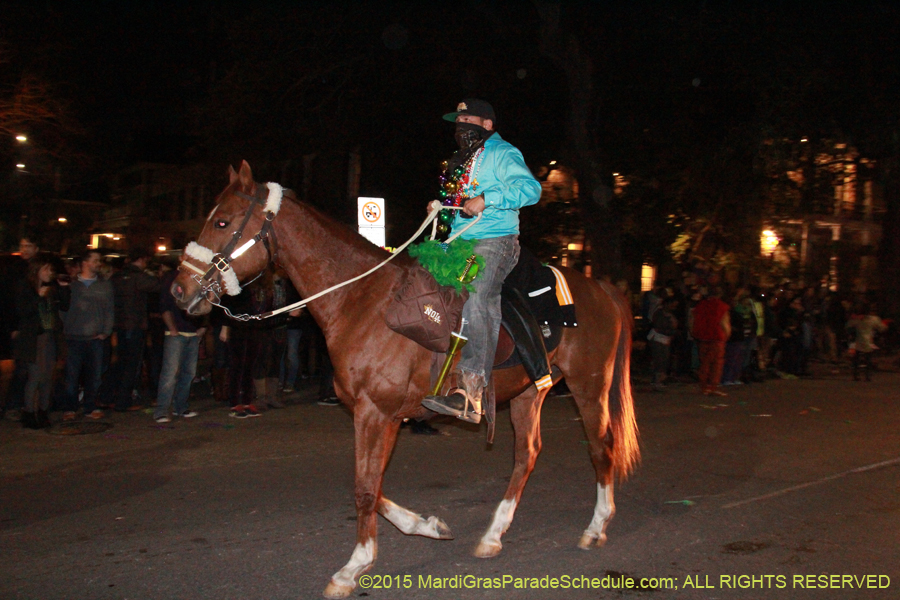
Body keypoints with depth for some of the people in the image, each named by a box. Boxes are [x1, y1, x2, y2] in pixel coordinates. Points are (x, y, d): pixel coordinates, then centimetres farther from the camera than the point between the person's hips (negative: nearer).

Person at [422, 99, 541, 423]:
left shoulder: (502, 153, 1)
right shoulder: (461, 161, 27)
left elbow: (529, 188, -15)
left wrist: (487, 199, -22)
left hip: (495, 241, -9)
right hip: (460, 244, 9)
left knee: (474, 296, -30)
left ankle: (469, 392, -39)